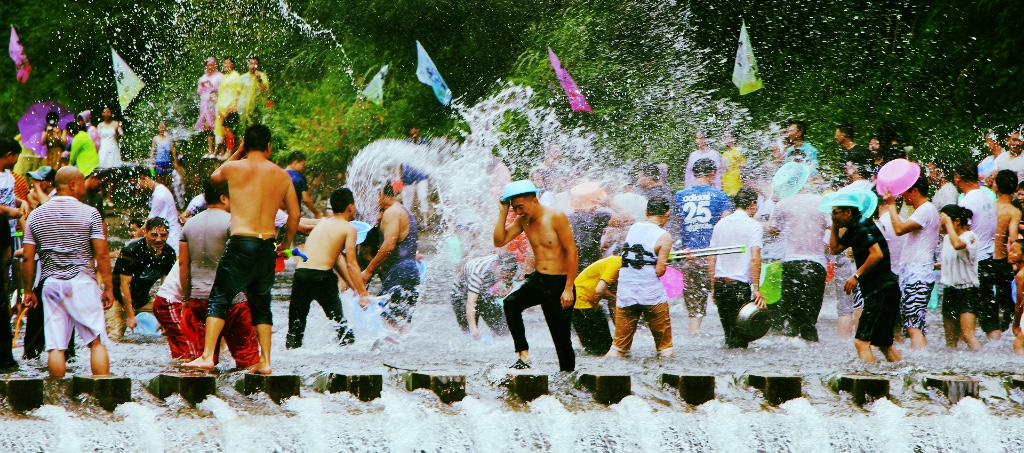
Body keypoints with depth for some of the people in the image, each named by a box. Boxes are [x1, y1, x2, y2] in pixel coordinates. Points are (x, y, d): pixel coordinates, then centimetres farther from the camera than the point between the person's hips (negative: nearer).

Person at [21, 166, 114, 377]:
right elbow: (102, 254, -7)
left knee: (55, 346, 2)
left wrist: (28, 291, 14)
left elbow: (27, 258, 6)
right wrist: (108, 287, 1)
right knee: (97, 342, 1)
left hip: (51, 283, 3)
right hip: (81, 281, -3)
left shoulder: (36, 215, 7)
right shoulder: (89, 213, -3)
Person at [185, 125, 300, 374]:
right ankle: (265, 361, 10)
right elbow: (294, 215, 11)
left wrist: (238, 153, 28)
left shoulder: (234, 168, -2)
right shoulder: (282, 175, 7)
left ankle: (207, 356, -10)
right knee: (261, 304, 14)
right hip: (267, 246, 4)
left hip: (241, 244, -4)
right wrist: (286, 243, 26)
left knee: (219, 300, 0)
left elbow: (215, 176, 21)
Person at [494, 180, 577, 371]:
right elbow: (499, 241, 3)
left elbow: (571, 251, -13)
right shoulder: (523, 220, 6)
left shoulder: (556, 217, -13)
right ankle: (523, 356, -20)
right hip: (537, 279, 6)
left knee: (561, 336, -4)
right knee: (511, 303, -21)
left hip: (559, 283, -5)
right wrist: (503, 213, -6)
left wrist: (568, 289, -17)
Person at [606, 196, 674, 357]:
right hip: (652, 294, -4)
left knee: (620, 341, 10)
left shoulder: (632, 229, 6)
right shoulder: (664, 237, -9)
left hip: (625, 293, 4)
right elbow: (660, 271, -13)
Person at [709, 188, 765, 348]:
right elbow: (755, 258, -15)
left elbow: (711, 259, 14)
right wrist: (756, 289, -15)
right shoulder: (753, 225, -6)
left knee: (729, 333, 14)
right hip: (739, 286, -6)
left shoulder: (720, 224, 13)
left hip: (720, 284, 6)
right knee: (739, 338, -3)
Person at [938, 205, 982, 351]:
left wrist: (948, 223, -27)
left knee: (967, 334, -20)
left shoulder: (970, 237, -13)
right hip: (950, 289, 8)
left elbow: (957, 245, -38)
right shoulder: (947, 238, 12)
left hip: (966, 290, -8)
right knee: (950, 339, 9)